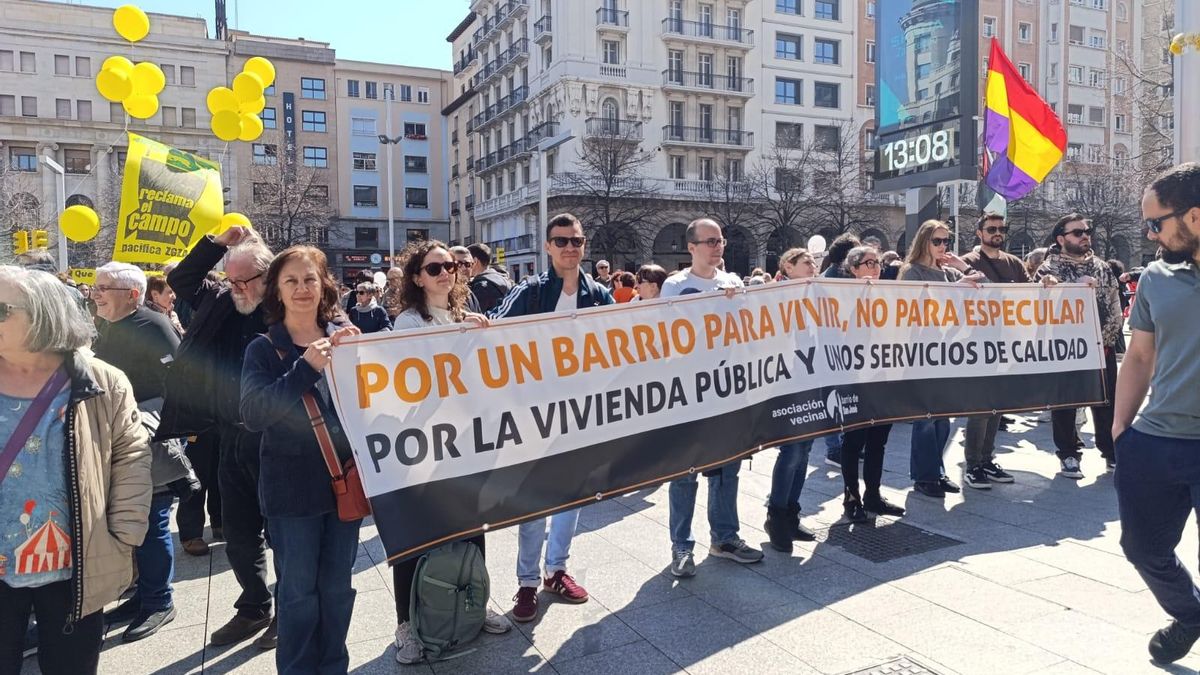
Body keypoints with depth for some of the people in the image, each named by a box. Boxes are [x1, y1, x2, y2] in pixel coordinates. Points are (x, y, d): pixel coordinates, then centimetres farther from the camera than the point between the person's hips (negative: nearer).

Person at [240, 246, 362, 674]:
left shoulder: (345, 337, 4)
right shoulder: (264, 349, -4)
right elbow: (253, 414, -17)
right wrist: (306, 367, -25)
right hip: (291, 486, -2)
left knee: (337, 586, 14)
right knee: (298, 590, 7)